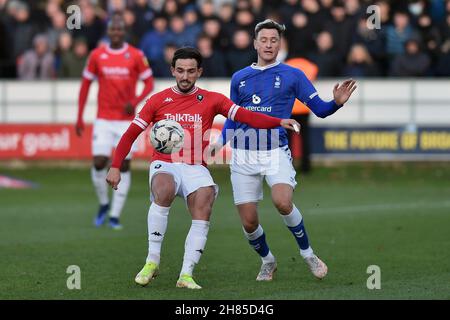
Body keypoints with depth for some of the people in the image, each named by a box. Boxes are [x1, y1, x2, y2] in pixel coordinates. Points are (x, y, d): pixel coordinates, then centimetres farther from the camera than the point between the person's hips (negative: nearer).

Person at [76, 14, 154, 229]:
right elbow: (85, 85, 9)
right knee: (99, 163, -7)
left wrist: (136, 101, -17)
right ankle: (103, 204, 18)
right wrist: (79, 118, 5)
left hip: (127, 119, -1)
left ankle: (115, 215, 5)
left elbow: (149, 83, 2)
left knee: (123, 165, -2)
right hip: (103, 120, 1)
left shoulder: (136, 56, -2)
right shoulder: (97, 56, 2)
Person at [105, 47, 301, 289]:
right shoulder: (158, 100, 9)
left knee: (203, 207, -25)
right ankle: (152, 262, -26)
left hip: (195, 168, 1)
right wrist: (115, 167, 0)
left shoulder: (211, 100, 9)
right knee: (164, 191, -34)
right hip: (164, 165, -1)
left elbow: (246, 116, -1)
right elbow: (131, 134, 10)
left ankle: (186, 275, -23)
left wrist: (279, 122, -16)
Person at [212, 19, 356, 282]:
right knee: (249, 223, -1)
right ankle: (268, 261, 28)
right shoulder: (239, 78, 13)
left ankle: (307, 253, -6)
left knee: (283, 202, -28)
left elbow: (320, 109, 3)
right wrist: (219, 143, 8)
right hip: (243, 156, 3)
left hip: (276, 152, -3)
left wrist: (337, 102, -17)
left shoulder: (292, 75, 4)